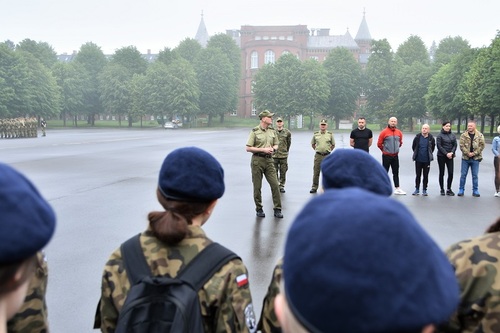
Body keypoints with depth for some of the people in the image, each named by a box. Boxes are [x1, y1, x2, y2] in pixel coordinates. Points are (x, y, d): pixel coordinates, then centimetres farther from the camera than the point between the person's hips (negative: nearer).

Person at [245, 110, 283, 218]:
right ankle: (259, 209, 15)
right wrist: (263, 150, -14)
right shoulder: (255, 131, -6)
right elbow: (248, 148, -9)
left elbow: (276, 144, 21)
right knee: (257, 186, 2)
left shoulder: (272, 131, 9)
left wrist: (273, 149, -2)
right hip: (257, 160, -4)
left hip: (269, 160, 4)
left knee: (275, 184, -2)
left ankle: (277, 209, 6)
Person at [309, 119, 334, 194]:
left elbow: (333, 145, 12)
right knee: (316, 172, 3)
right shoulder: (315, 134, 4)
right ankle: (314, 187, 11)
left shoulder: (330, 134, 2)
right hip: (318, 156, 1)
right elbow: (312, 144, 18)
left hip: (327, 156, -1)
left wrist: (328, 150, 9)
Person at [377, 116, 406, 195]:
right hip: (386, 156, -5)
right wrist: (384, 150, 6)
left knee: (396, 173, 9)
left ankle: (397, 189, 14)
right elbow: (379, 144, -5)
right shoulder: (384, 132, -10)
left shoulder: (399, 132, 5)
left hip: (395, 156, 5)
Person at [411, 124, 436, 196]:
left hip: (427, 160, 0)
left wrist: (429, 154, 11)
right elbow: (413, 146, 10)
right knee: (418, 175, 8)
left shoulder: (431, 138, -3)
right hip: (418, 160, 0)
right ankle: (417, 189, 17)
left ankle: (424, 190, 14)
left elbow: (433, 147, 12)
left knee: (426, 176, 6)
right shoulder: (417, 137, -3)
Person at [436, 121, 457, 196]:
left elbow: (455, 145, 6)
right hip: (441, 156, -3)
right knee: (441, 173, 5)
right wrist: (446, 153, -16)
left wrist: (452, 152, -11)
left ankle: (449, 189, 8)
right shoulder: (440, 135, -5)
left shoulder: (452, 135, 8)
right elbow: (439, 146, -10)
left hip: (450, 156, 3)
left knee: (451, 173, -4)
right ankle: (442, 190, 13)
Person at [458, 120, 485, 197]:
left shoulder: (480, 135, -1)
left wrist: (474, 153, -14)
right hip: (465, 158, 0)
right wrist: (468, 153, -17)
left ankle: (475, 191, 15)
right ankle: (461, 190, 13)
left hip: (475, 158, 0)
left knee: (475, 175, 6)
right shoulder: (463, 135, -2)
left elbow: (482, 145, -4)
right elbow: (461, 145, -7)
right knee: (463, 174, 5)